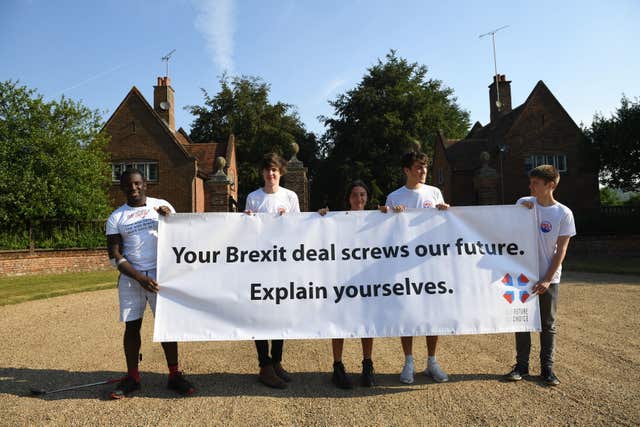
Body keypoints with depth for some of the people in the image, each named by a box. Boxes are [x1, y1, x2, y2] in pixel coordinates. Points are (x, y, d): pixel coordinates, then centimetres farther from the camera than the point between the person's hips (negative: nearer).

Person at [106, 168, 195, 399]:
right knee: (132, 326, 6)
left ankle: (174, 375, 8)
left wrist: (169, 218, -14)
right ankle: (132, 377, 20)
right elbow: (115, 255, -1)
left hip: (160, 273, -1)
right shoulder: (116, 217, 4)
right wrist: (140, 278, -12)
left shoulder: (161, 206, 5)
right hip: (131, 277, 1)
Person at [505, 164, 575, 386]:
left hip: (548, 278, -2)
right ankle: (521, 365, 20)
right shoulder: (523, 203, -2)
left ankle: (547, 368, 21)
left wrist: (547, 280, -11)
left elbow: (561, 250, -6)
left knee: (548, 324, 8)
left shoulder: (564, 213, -7)